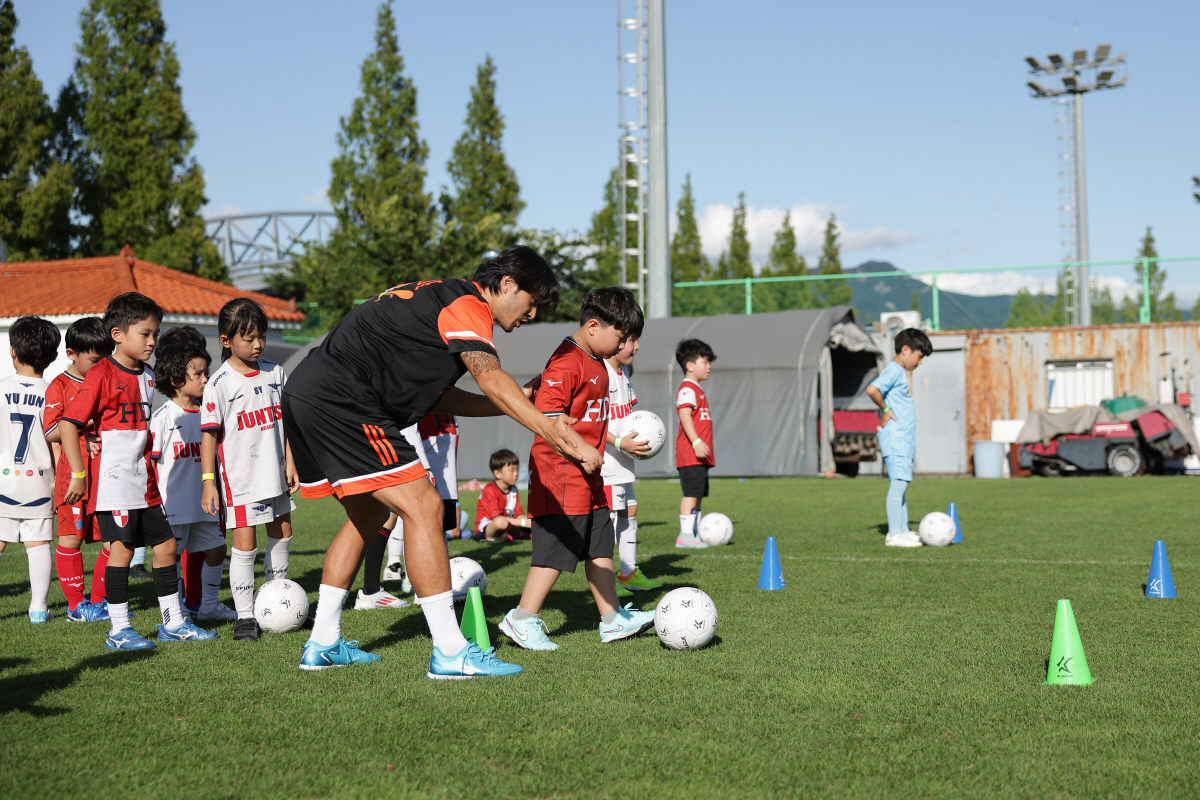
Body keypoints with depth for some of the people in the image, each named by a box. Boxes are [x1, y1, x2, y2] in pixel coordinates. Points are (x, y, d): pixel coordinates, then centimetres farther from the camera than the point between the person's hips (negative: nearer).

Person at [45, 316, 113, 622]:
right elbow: (51, 433, -9)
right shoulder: (60, 386, -1)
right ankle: (76, 604, 8)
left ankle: (98, 600, 15)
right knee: (71, 537, -2)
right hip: (74, 471, -5)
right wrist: (85, 420, -18)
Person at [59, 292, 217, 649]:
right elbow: (68, 423, -12)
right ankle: (119, 630, 2)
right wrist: (78, 475, -14)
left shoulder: (147, 375, 12)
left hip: (144, 481, 8)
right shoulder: (101, 375, -11)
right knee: (122, 547, -8)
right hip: (113, 478, -8)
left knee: (165, 544, 8)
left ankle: (173, 622, 18)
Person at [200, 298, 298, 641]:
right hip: (239, 477, -6)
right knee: (245, 545, -7)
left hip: (274, 472, 6)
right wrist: (208, 480, -14)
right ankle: (245, 616, 1)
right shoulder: (219, 384, -11)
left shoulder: (274, 373, 4)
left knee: (282, 534, 16)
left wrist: (289, 462, 9)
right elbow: (209, 433, -10)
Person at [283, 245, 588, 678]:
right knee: (423, 508, -10)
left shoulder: (441, 298, 24)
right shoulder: (467, 305, -7)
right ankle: (450, 653, -10)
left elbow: (439, 396, 23)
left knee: (369, 515, 22)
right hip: (339, 402, -11)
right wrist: (557, 434, -34)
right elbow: (492, 380, -25)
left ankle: (323, 644, 26)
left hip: (306, 396, 11)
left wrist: (519, 402, 19)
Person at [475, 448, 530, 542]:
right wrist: (524, 522, -28)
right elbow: (497, 518, -26)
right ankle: (528, 536, -17)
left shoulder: (513, 489, 9)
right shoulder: (490, 490, -17)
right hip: (484, 530, -8)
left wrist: (529, 520, -19)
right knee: (500, 522, -40)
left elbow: (519, 515, 6)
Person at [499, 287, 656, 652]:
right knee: (557, 548, -7)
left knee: (600, 546, 13)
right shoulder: (566, 363, -17)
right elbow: (547, 418, -24)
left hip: (588, 477, 10)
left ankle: (612, 618, 21)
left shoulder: (596, 363, 15)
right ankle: (523, 618, 1)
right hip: (562, 477, -10)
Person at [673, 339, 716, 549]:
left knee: (698, 493, 11)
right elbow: (684, 416, -22)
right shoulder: (687, 389, -10)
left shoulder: (697, 389, 22)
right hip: (690, 452, -10)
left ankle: (696, 533, 16)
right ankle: (685, 534, -12)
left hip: (700, 454, 10)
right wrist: (696, 442, -30)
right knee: (691, 492, -12)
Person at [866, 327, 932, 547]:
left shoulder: (904, 372, 18)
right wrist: (885, 410, -17)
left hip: (905, 439, 10)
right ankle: (894, 534, -13)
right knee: (898, 482, -12)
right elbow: (872, 389, -28)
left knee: (901, 484, 12)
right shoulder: (893, 370, -12)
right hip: (894, 437, -10)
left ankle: (903, 530, 16)